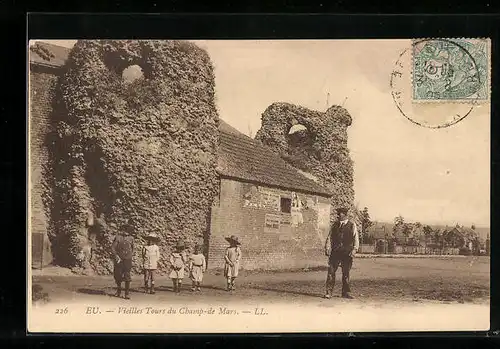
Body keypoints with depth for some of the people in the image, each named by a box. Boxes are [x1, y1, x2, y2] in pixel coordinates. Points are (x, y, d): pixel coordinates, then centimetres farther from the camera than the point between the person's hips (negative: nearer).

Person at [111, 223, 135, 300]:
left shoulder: (131, 238, 6)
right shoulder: (118, 237, 1)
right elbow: (113, 247, -3)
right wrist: (116, 255, -14)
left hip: (127, 259, 0)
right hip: (119, 259, 0)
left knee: (127, 276, -7)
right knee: (118, 275, 6)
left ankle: (127, 293, -3)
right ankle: (119, 291, 27)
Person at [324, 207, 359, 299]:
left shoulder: (352, 225, 6)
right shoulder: (335, 225, 13)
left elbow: (356, 239, 4)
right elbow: (330, 237, 12)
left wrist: (354, 249, -8)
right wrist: (327, 248, 0)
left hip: (347, 253, -1)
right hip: (335, 252, 1)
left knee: (346, 273, 5)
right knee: (331, 272, -6)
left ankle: (346, 293, 15)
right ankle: (328, 292, -4)